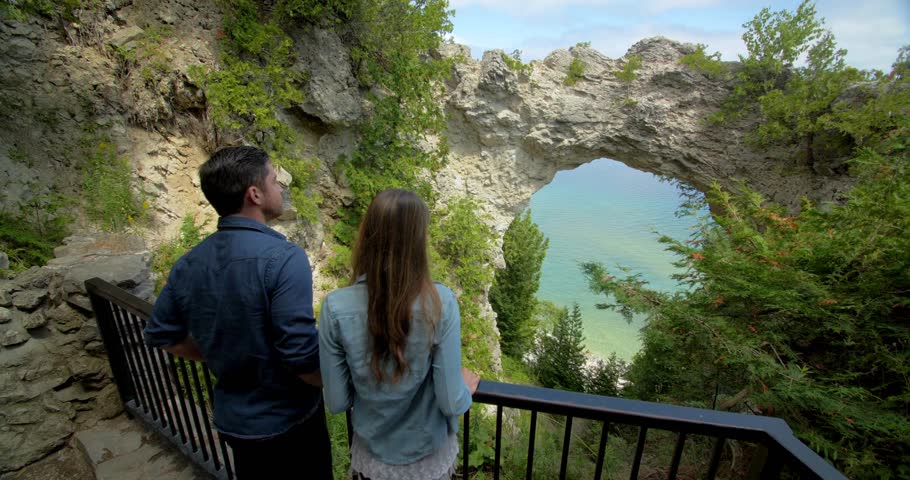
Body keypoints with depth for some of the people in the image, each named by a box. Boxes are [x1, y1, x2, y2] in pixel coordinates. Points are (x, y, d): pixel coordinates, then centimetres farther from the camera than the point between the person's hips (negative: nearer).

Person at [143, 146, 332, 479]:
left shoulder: (188, 264, -6)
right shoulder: (283, 257, -28)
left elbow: (161, 336, 7)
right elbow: (301, 355, -29)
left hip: (234, 421, 6)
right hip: (290, 419, -5)